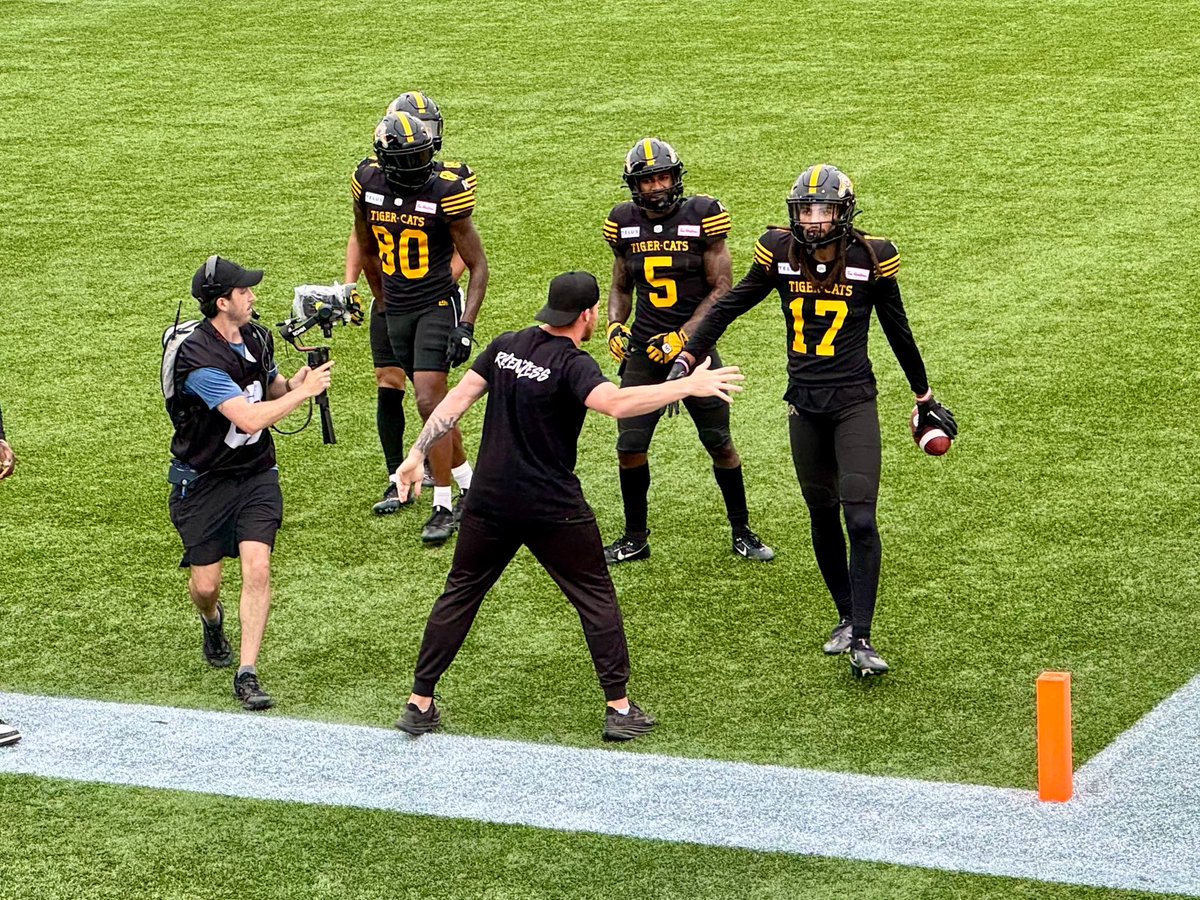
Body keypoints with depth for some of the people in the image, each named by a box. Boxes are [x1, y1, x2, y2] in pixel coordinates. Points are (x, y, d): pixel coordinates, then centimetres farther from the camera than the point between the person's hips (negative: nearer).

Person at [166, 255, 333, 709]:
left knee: (257, 568, -13)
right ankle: (213, 621, 40)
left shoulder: (257, 337, 0)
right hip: (204, 481, -4)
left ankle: (247, 673, -10)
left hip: (256, 473, 4)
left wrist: (293, 381, -5)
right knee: (205, 584, 2)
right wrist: (304, 390, -22)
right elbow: (250, 418, -30)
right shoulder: (199, 358, -25)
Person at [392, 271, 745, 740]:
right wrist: (688, 385, -30)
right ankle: (619, 708, 7)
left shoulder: (505, 346, 4)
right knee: (596, 597, 8)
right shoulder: (572, 363, -15)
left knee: (460, 593, 15)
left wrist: (418, 453, 8)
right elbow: (615, 403, -33)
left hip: (489, 503, 5)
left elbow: (456, 399, 3)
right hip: (553, 508, -5)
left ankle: (420, 702, 15)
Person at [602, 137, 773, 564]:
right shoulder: (625, 224, 2)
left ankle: (742, 532, 21)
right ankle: (635, 538, 15)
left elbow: (722, 288, -7)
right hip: (644, 349, 3)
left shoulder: (701, 218, -9)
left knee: (720, 444, 5)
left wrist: (682, 336, -15)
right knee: (630, 447, -1)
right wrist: (615, 325, -4)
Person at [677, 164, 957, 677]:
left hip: (855, 403, -3)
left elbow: (898, 332, 6)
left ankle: (861, 640, -11)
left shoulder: (870, 260, -7)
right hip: (804, 404, 3)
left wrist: (924, 398, 16)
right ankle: (847, 617, 25)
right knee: (823, 517, 10)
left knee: (860, 518, -13)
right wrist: (686, 360, 4)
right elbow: (728, 308, 9)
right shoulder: (780, 256, -3)